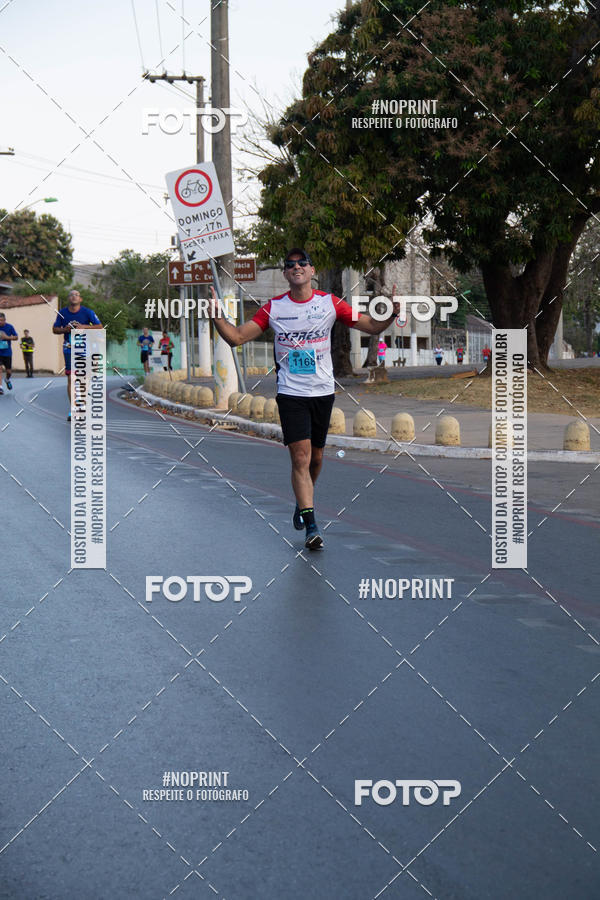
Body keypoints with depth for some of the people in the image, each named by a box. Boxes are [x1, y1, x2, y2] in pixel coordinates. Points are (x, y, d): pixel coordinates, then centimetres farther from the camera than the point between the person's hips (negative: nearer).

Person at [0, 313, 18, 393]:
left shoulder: (9, 327, -3)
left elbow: (16, 337, 3)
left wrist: (7, 337, -14)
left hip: (7, 352, 1)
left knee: (8, 371, 7)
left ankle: (8, 380, 41)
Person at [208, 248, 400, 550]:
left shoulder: (330, 303, 1)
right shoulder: (274, 307, 0)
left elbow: (372, 327, 4)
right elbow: (237, 337, -1)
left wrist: (392, 314, -15)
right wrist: (217, 316, -18)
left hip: (323, 391, 2)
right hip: (290, 392, -2)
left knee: (316, 457, 12)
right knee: (300, 457, -12)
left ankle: (303, 502, 41)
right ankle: (311, 527, -13)